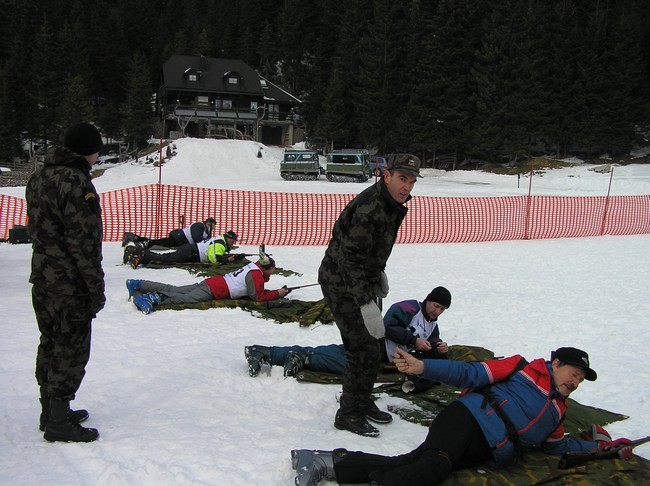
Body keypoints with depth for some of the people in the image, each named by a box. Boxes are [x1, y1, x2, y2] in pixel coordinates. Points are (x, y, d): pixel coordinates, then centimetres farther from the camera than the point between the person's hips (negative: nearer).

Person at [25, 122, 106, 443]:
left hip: (43, 280, 9)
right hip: (70, 284, -9)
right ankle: (58, 422, 6)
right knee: (72, 348, -1)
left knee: (51, 344, 17)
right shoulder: (75, 181, -19)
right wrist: (96, 287, -16)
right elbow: (83, 240, -21)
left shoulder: (38, 178, 12)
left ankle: (50, 410, 29)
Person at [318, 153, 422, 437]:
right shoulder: (369, 208, -29)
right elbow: (350, 257, -32)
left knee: (368, 345, 18)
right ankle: (349, 414, 5)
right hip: (341, 284, -10)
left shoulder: (392, 204, 3)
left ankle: (362, 402, 35)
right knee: (364, 348, -9)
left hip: (362, 280, 10)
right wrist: (366, 303, -34)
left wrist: (379, 274, 20)